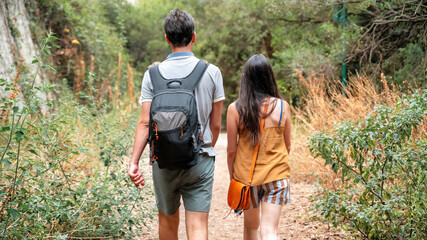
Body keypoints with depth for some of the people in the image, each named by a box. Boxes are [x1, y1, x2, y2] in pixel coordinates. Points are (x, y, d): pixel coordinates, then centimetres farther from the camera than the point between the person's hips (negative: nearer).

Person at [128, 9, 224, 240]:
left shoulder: (153, 74, -4)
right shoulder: (212, 73, -3)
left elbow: (145, 122, -9)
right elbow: (215, 124, 3)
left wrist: (134, 162, -5)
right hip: (201, 160, -1)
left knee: (168, 221, 20)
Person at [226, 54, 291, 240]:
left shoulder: (235, 109, -8)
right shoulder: (282, 106, -6)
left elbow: (231, 150, -4)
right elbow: (287, 146, 4)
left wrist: (232, 176, 11)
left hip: (246, 176, 1)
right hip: (276, 176, -1)